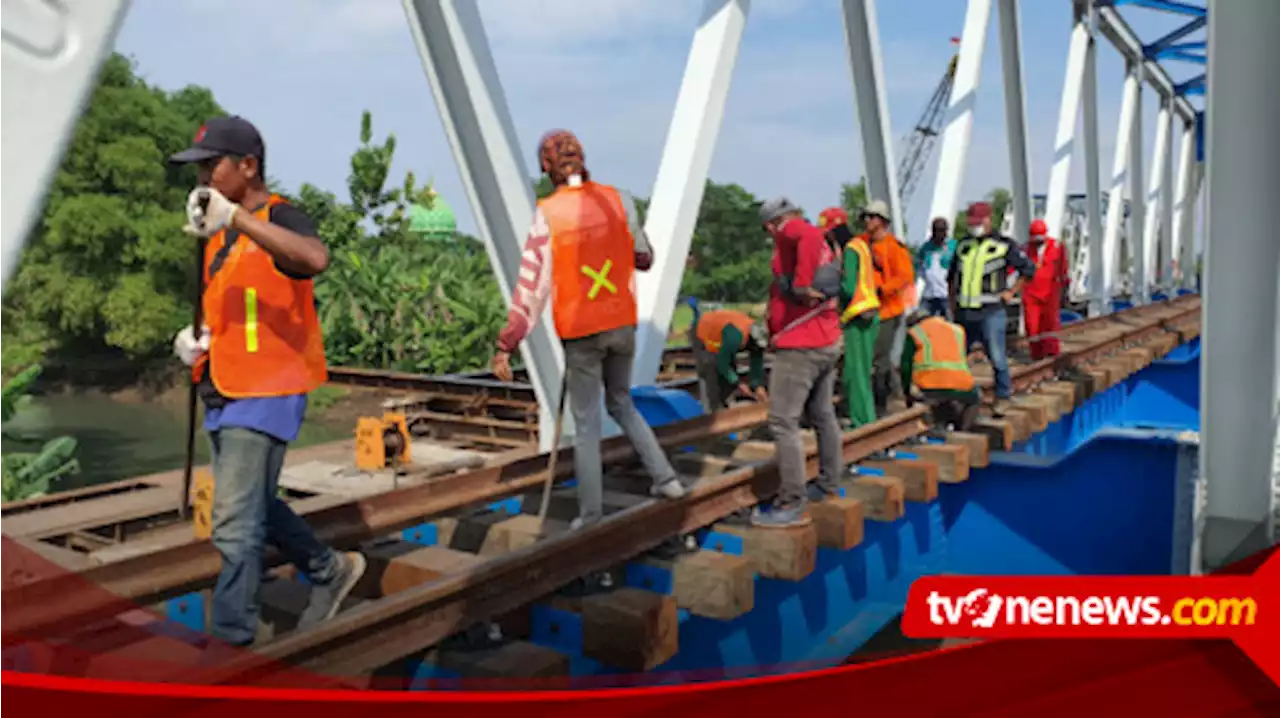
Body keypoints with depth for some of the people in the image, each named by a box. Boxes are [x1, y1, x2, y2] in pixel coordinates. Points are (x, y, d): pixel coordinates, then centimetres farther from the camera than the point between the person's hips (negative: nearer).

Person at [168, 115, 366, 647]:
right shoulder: (219, 233, 13)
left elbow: (315, 259, -39)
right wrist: (196, 337, 5)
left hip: (266, 393, -10)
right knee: (256, 507, 21)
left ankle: (230, 634, 7)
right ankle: (330, 571, 39)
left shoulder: (280, 218, -14)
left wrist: (237, 216, -43)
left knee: (235, 524, -6)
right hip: (223, 393, 10)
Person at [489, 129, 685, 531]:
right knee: (621, 404, 24)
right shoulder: (618, 199, -1)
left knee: (586, 423, 7)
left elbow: (532, 286, -14)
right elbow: (644, 259, 10)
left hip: (580, 332, -4)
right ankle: (664, 477, 20)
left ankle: (591, 513, 14)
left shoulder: (547, 214, -12)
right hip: (622, 325, 4)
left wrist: (506, 346, -11)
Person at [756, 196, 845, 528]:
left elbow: (809, 234, -31)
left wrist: (802, 284, -30)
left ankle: (793, 505, -9)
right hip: (827, 342, 10)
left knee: (782, 422, -9)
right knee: (822, 415, 20)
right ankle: (828, 485, 32)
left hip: (800, 346, -10)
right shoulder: (824, 246, 19)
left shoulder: (790, 232, -8)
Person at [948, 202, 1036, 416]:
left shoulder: (1003, 245, -1)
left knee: (997, 357, -5)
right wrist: (953, 304, 17)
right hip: (963, 313, 5)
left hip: (990, 312, -5)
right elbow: (952, 276, 22)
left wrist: (1012, 292, 0)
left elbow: (1028, 268, 6)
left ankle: (1003, 396, 10)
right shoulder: (963, 245, 13)